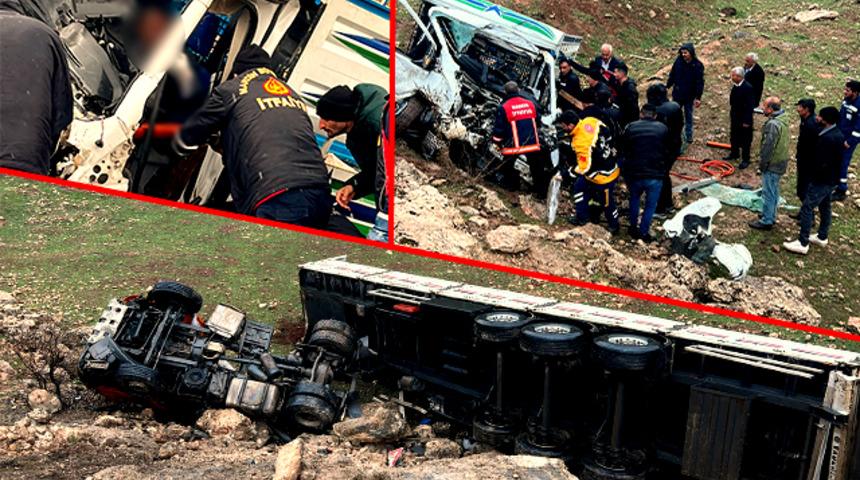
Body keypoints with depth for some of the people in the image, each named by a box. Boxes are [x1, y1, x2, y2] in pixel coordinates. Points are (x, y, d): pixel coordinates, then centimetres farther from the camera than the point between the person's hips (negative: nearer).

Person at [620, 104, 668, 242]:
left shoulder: (631, 127, 1)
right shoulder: (663, 129, 1)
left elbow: (623, 151, 7)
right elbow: (666, 151, 9)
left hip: (634, 173, 2)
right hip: (655, 175, -1)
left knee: (634, 199, 27)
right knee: (650, 205, 16)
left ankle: (633, 228, 34)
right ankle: (644, 232, 19)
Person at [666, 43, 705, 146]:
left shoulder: (698, 65, -16)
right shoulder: (678, 61, -8)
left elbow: (700, 82, -14)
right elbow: (672, 75, 4)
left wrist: (698, 97, -16)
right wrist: (667, 87, 4)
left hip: (690, 96, -3)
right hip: (677, 94, 3)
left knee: (688, 116, 12)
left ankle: (688, 136, 25)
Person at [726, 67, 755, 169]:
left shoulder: (748, 88, -24)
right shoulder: (735, 86, 0)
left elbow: (750, 106, -22)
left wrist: (746, 121, -20)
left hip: (744, 119, -8)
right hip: (735, 118, 8)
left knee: (745, 141, 5)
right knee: (734, 137, 22)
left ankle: (745, 160, 15)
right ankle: (734, 154, 40)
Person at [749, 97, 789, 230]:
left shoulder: (773, 124, -26)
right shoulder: (784, 119, 5)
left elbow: (768, 147, -24)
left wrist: (762, 163, -14)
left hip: (772, 164, -10)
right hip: (781, 162, 10)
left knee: (768, 193, 1)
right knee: (774, 191, 21)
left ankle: (766, 221, 9)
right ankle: (771, 215, 34)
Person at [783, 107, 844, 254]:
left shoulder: (827, 138, -27)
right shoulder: (838, 135, 5)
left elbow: (823, 163, -26)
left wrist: (813, 175, -11)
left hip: (821, 180, -10)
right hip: (832, 180, 10)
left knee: (807, 208, -7)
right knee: (824, 207, 21)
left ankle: (803, 243, -5)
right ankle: (822, 237, 35)